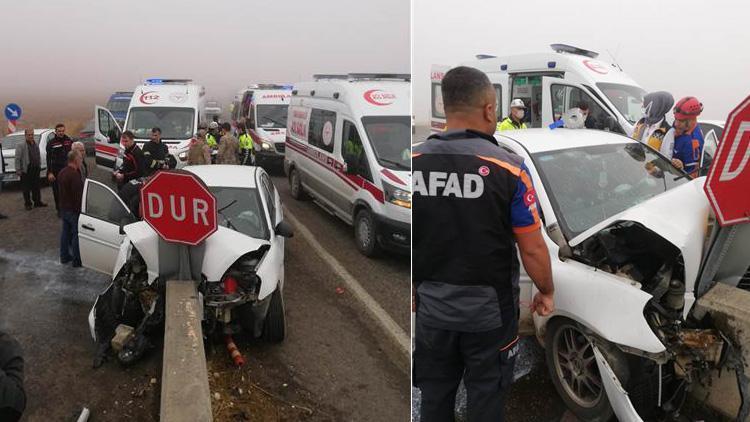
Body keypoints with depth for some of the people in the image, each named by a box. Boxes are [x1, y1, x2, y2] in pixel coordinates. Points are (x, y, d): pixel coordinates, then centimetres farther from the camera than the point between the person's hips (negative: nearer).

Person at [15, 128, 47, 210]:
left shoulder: (36, 144, 11)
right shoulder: (20, 145, -9)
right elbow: (17, 159, -11)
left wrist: (39, 166, 13)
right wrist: (18, 170, -14)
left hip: (36, 169, 6)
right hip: (26, 170, -5)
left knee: (36, 187, 13)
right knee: (26, 188, 4)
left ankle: (37, 202, 22)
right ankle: (27, 203, 13)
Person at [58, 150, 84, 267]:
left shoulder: (62, 172, 7)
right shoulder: (74, 175, -25)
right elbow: (78, 195, -26)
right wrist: (80, 209, -19)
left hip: (64, 207, 10)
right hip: (74, 209, -10)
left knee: (65, 231, 18)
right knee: (76, 234, -1)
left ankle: (64, 256, 28)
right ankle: (77, 260, 6)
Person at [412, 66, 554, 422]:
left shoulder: (413, 162, -7)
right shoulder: (508, 168, -16)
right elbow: (532, 249, -10)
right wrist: (546, 292, 8)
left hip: (431, 308, 3)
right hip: (489, 311, -2)